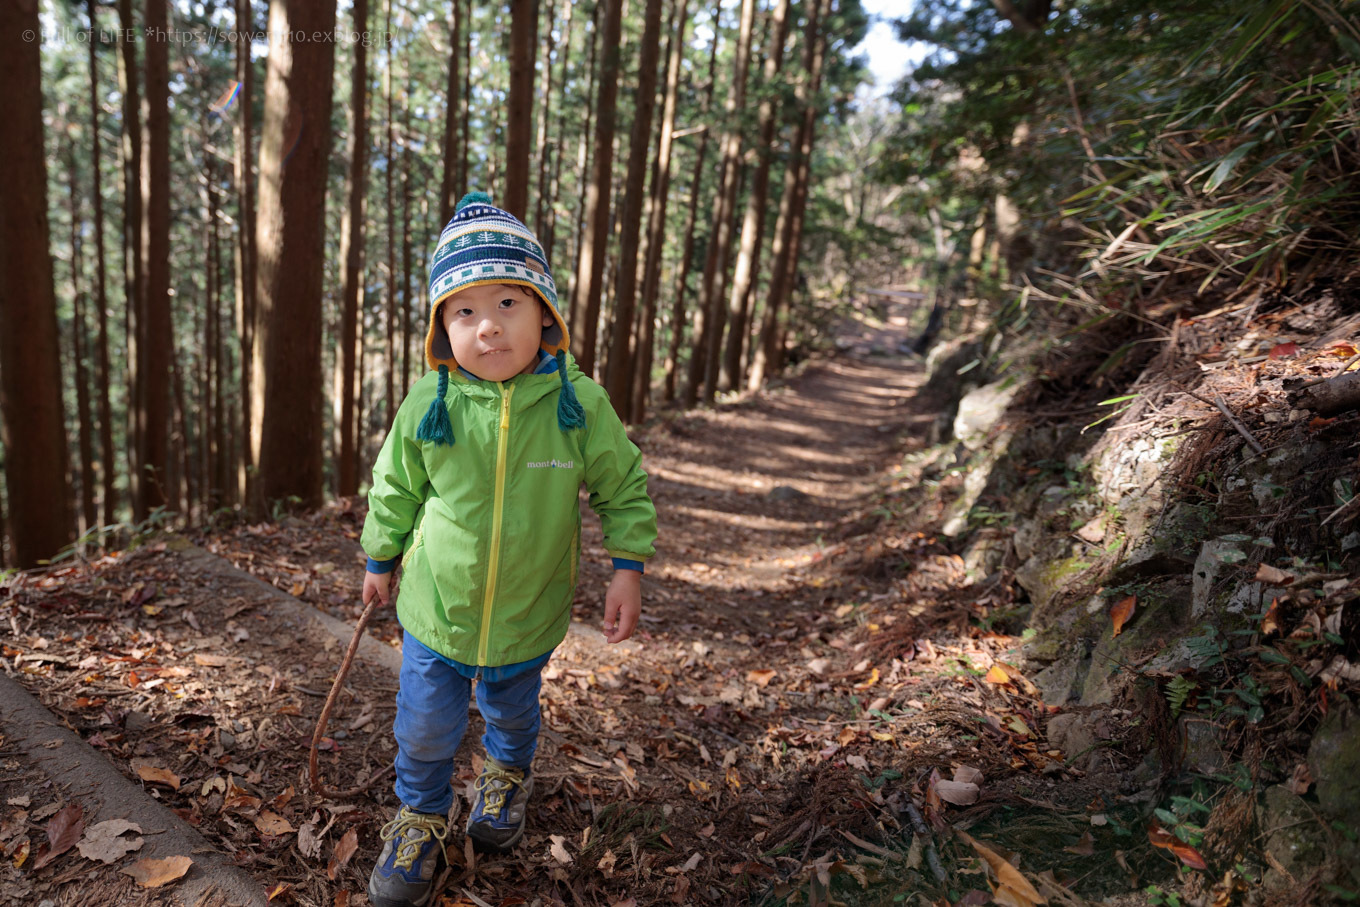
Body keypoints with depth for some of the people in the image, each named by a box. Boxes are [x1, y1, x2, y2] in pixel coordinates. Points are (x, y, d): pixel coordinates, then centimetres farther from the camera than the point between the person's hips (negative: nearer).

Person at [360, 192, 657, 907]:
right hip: (436, 607, 0)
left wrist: (628, 569, -9)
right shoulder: (427, 405, -16)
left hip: (530, 614, 0)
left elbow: (623, 485, -6)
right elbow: (394, 488, 2)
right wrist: (380, 560, 12)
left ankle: (508, 777, 60)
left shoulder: (579, 403, -19)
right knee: (425, 728, 15)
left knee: (512, 711, 26)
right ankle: (421, 818, 46)